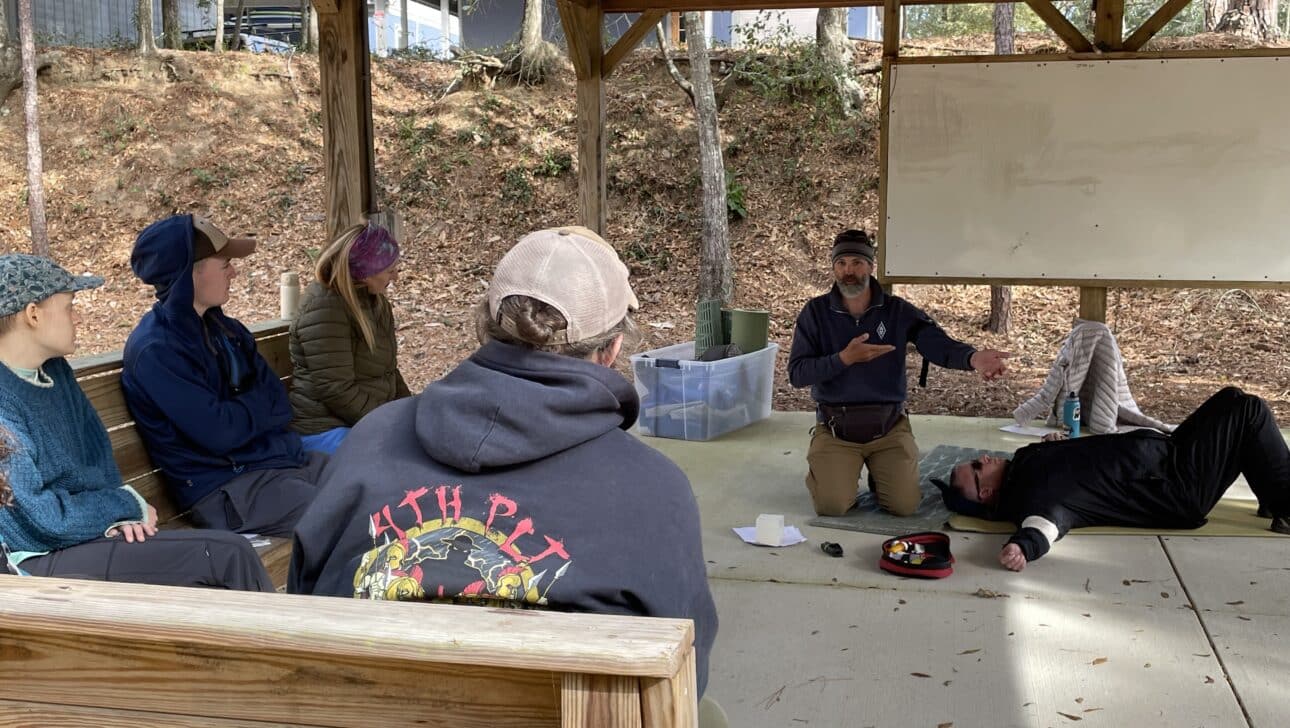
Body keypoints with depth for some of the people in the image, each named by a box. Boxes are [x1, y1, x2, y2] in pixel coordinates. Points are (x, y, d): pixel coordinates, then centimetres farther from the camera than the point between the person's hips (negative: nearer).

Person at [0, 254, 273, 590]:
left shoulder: (55, 370, 7)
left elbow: (96, 446, 17)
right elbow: (41, 520, -18)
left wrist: (118, 510, 0)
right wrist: (128, 505, -6)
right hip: (45, 559, -8)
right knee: (229, 555, -16)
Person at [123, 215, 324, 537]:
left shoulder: (224, 328, 10)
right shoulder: (155, 350, -15)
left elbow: (280, 403, 8)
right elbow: (220, 433, -19)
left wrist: (242, 410, -11)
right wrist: (257, 404, -1)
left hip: (282, 457, 8)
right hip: (223, 489, -8)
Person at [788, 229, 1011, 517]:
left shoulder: (898, 311, -2)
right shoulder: (816, 312, -3)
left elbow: (938, 343, -19)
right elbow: (797, 373, -9)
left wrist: (973, 358, -41)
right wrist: (844, 358, -24)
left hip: (889, 426, 1)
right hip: (835, 428, -1)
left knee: (904, 506, -9)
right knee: (832, 506, -16)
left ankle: (879, 473, 25)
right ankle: (832, 471, 19)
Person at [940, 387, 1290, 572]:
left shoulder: (1024, 461, 2)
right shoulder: (1029, 498, -27)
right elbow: (1045, 520, -49)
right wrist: (1023, 545, -67)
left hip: (1161, 450, 10)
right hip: (1181, 486, -10)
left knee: (1231, 399, 21)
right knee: (1249, 411, -9)